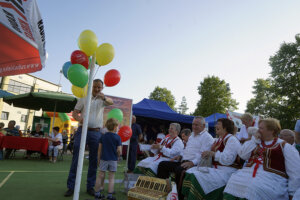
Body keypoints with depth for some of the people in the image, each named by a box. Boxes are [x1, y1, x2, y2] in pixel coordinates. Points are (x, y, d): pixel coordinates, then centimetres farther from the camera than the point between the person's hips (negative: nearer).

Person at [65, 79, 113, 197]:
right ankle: (71, 187, 6)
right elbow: (74, 113, 5)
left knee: (94, 161, 5)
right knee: (76, 159, -2)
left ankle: (90, 187, 15)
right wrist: (80, 119, -18)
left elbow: (111, 102, -13)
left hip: (96, 133, 1)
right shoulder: (83, 99, 9)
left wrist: (104, 98, -37)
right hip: (82, 131, -1)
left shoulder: (102, 100, 9)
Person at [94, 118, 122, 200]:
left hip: (104, 159, 3)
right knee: (111, 178, 6)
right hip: (113, 160, -3)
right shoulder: (117, 137, -8)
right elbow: (119, 150, -11)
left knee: (100, 176, 11)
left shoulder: (103, 136, 2)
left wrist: (98, 159, 13)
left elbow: (99, 149, 4)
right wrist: (118, 155, 10)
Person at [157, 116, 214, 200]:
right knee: (162, 165, -2)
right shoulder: (192, 135, 24)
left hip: (194, 164, -9)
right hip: (183, 161, 9)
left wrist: (192, 163, -28)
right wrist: (181, 155, 13)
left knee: (179, 170, -38)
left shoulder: (207, 137, -5)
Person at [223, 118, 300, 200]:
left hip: (271, 178, -4)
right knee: (233, 182, -23)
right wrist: (254, 139, 6)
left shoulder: (284, 146, 7)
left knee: (254, 188, -33)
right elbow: (243, 155, 8)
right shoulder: (256, 143, 22)